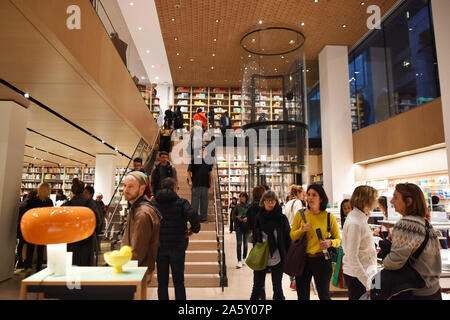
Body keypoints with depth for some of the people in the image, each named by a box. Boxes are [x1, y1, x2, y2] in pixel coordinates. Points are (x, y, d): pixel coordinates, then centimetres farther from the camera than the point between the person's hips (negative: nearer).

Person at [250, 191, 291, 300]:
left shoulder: (282, 218, -7)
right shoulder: (259, 217, 1)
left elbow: (288, 238, -4)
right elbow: (255, 238, 9)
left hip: (277, 259, -2)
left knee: (277, 288, 12)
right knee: (257, 287, 11)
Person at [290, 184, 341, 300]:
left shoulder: (329, 217, -3)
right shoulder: (300, 214, 0)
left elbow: (338, 239, 4)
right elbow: (292, 236, 4)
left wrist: (330, 243, -17)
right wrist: (302, 230, -14)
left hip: (321, 260, -1)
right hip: (302, 260, 1)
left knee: (324, 295, 13)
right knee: (302, 296, 14)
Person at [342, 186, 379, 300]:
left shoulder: (361, 217, 6)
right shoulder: (354, 223, -23)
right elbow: (352, 257, -23)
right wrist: (368, 283, -23)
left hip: (364, 273, 9)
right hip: (357, 277, -9)